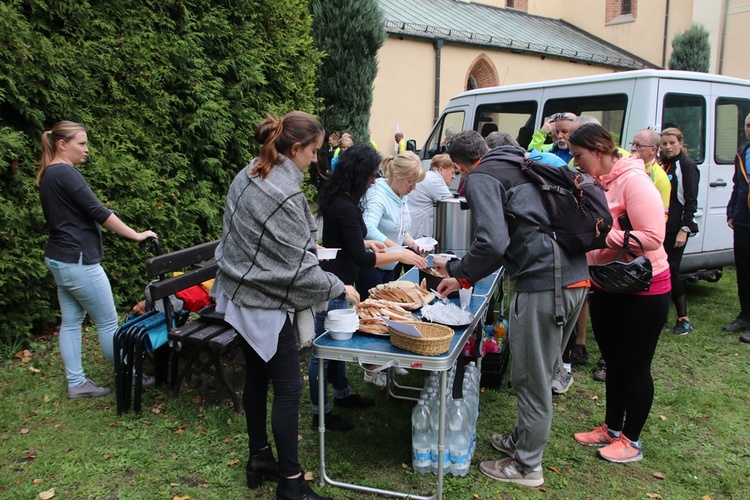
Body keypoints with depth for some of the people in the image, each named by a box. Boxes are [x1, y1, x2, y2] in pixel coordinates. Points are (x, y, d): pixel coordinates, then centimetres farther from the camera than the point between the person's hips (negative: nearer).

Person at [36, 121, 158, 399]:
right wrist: (136, 235, -15)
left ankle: (76, 383, 19)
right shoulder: (65, 174, -17)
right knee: (108, 322, 1)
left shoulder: (47, 175, 14)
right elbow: (97, 212, -21)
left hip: (59, 258, 10)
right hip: (77, 261, -10)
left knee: (71, 321, 12)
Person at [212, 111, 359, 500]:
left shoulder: (247, 176, 5)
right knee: (288, 387, 0)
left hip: (240, 294, 10)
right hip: (264, 303, -10)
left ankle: (259, 459, 35)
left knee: (256, 377, 19)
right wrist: (340, 289, -6)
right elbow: (299, 267, -19)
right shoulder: (285, 195, -23)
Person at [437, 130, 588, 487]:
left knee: (532, 380, 6)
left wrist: (455, 270, 0)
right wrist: (464, 280, 29)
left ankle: (527, 466, 23)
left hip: (542, 284, -9)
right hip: (576, 277, 9)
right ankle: (521, 440, 40)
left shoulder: (481, 178, -4)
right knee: (542, 374, 22)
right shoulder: (518, 168, 25)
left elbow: (492, 243, -19)